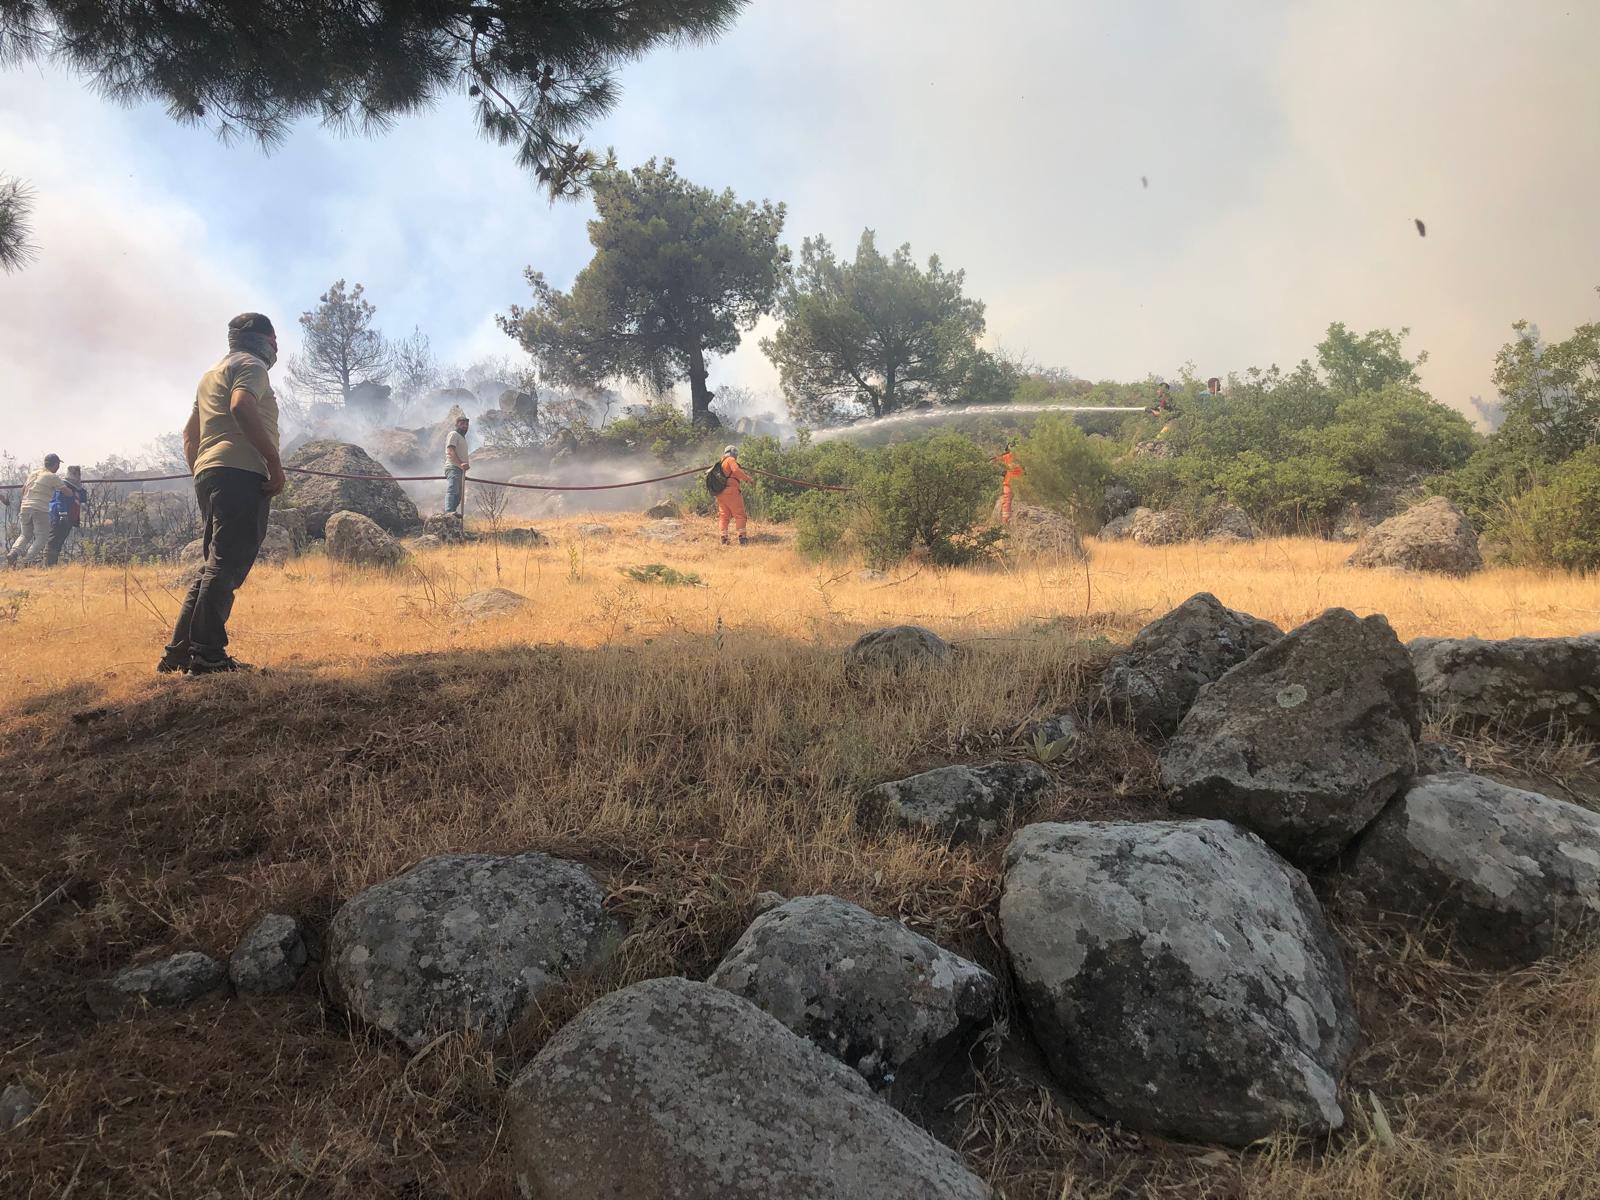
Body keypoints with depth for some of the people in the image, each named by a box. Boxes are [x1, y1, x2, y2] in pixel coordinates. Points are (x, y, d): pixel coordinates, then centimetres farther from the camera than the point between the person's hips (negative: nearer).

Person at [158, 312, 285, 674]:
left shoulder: (212, 374, 30)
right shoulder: (250, 365, 0)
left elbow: (190, 434, 31)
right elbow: (241, 406, -21)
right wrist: (274, 461, -21)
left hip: (208, 473, 10)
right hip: (241, 473, -10)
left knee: (215, 566, 13)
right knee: (227, 566, -13)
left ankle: (180, 651, 12)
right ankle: (208, 654, -17)